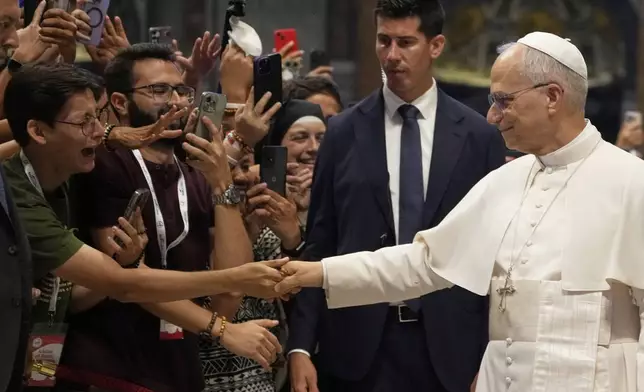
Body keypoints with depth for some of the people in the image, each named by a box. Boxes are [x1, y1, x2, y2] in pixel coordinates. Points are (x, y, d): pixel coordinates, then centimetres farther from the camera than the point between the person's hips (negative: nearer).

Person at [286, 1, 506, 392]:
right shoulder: (344, 133, 4)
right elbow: (319, 246, 3)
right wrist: (301, 346, -4)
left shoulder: (479, 136, 3)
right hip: (358, 345, 0)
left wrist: (491, 356, 0)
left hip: (447, 346, 0)